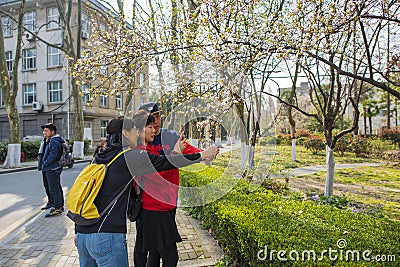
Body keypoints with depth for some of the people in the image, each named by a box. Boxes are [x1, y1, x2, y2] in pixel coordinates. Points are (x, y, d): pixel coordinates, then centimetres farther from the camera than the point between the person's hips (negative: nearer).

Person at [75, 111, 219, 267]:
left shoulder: (99, 157, 10)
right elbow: (165, 162, -9)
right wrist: (202, 155, 1)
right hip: (107, 236, -8)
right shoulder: (130, 157, -11)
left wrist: (78, 231, 22)